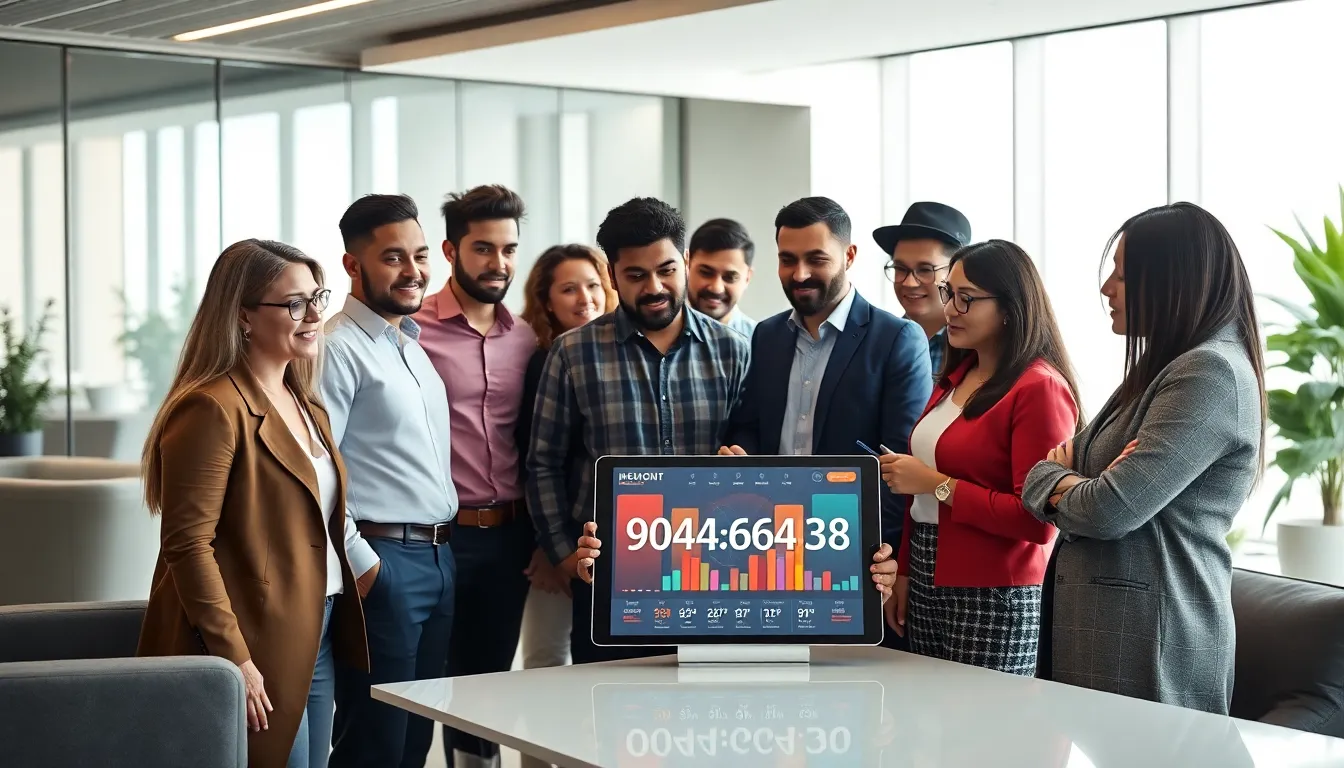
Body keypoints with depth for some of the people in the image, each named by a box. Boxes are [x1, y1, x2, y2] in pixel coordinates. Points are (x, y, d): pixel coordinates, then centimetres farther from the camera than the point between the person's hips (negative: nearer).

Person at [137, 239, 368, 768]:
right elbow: (188, 546, -19)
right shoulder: (213, 409, -15)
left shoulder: (305, 406, 15)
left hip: (317, 640, 9)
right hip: (256, 648, -9)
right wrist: (235, 659, -23)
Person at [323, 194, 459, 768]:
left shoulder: (413, 346, 17)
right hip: (382, 561, -8)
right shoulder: (339, 348, -11)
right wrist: (361, 564, -16)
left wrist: (442, 549, 17)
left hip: (437, 559, 8)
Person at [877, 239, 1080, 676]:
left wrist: (939, 485, -16)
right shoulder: (956, 378, 14)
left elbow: (1038, 520, -19)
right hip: (927, 586, 8)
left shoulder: (1040, 388, -12)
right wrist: (904, 572, 15)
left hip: (993, 602, -8)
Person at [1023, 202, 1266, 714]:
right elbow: (1044, 469, 15)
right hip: (1095, 627, 9)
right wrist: (1068, 485, -8)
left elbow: (1112, 510, -20)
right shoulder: (1162, 372, 19)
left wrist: (1056, 482, 1)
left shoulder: (1212, 375, -13)